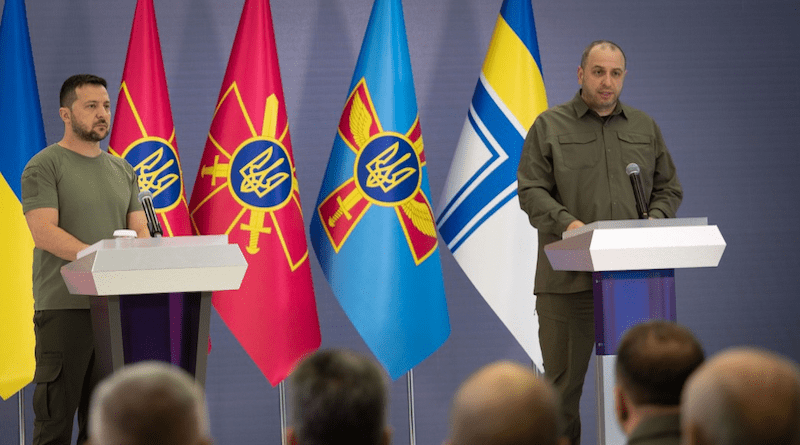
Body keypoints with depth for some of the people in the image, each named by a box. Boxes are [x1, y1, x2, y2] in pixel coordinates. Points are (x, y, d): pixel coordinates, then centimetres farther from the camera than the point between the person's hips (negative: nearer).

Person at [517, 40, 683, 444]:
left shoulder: (645, 128, 17)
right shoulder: (550, 126, 6)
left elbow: (669, 188, 19)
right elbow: (531, 191, -2)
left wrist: (653, 221, -2)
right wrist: (568, 223, -18)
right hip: (568, 275, -3)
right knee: (563, 377, 0)